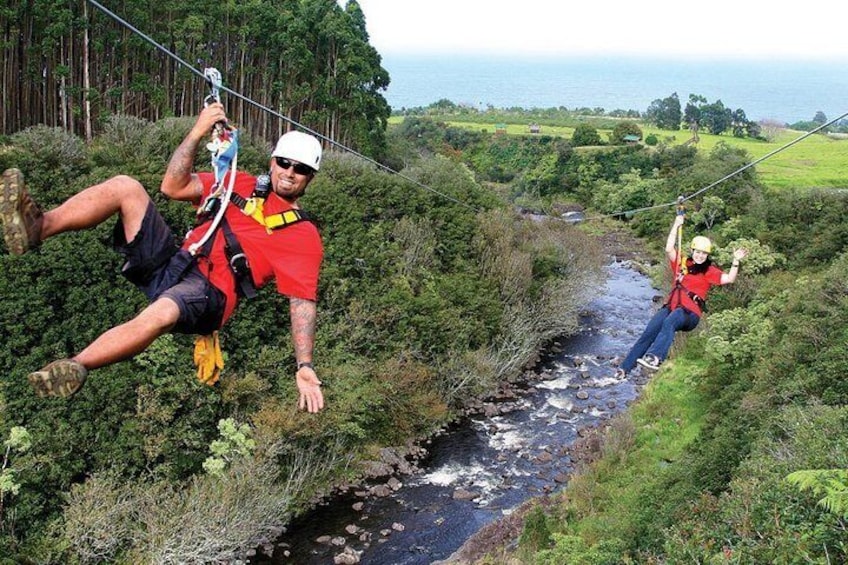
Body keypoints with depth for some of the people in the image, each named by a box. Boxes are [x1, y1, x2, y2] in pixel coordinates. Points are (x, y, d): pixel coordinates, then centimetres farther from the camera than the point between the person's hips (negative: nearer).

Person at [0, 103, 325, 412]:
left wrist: (305, 367, -18)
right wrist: (198, 132, -4)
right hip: (170, 262, 6)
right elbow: (173, 187, 8)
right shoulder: (242, 185, 17)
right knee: (124, 186, -9)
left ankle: (74, 369, -28)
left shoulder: (303, 235, 3)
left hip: (210, 292, -6)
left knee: (161, 314, -41)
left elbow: (302, 302, -7)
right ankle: (36, 228, -28)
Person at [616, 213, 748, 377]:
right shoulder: (682, 263, 20)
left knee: (669, 323, -38)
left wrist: (736, 261, -12)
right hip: (671, 306, 4)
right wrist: (676, 226, 4)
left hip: (690, 313, -3)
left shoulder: (709, 271, 12)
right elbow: (669, 249, 7)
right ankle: (624, 367, -17)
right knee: (648, 333, -17)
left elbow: (729, 279, -1)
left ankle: (655, 358, -58)